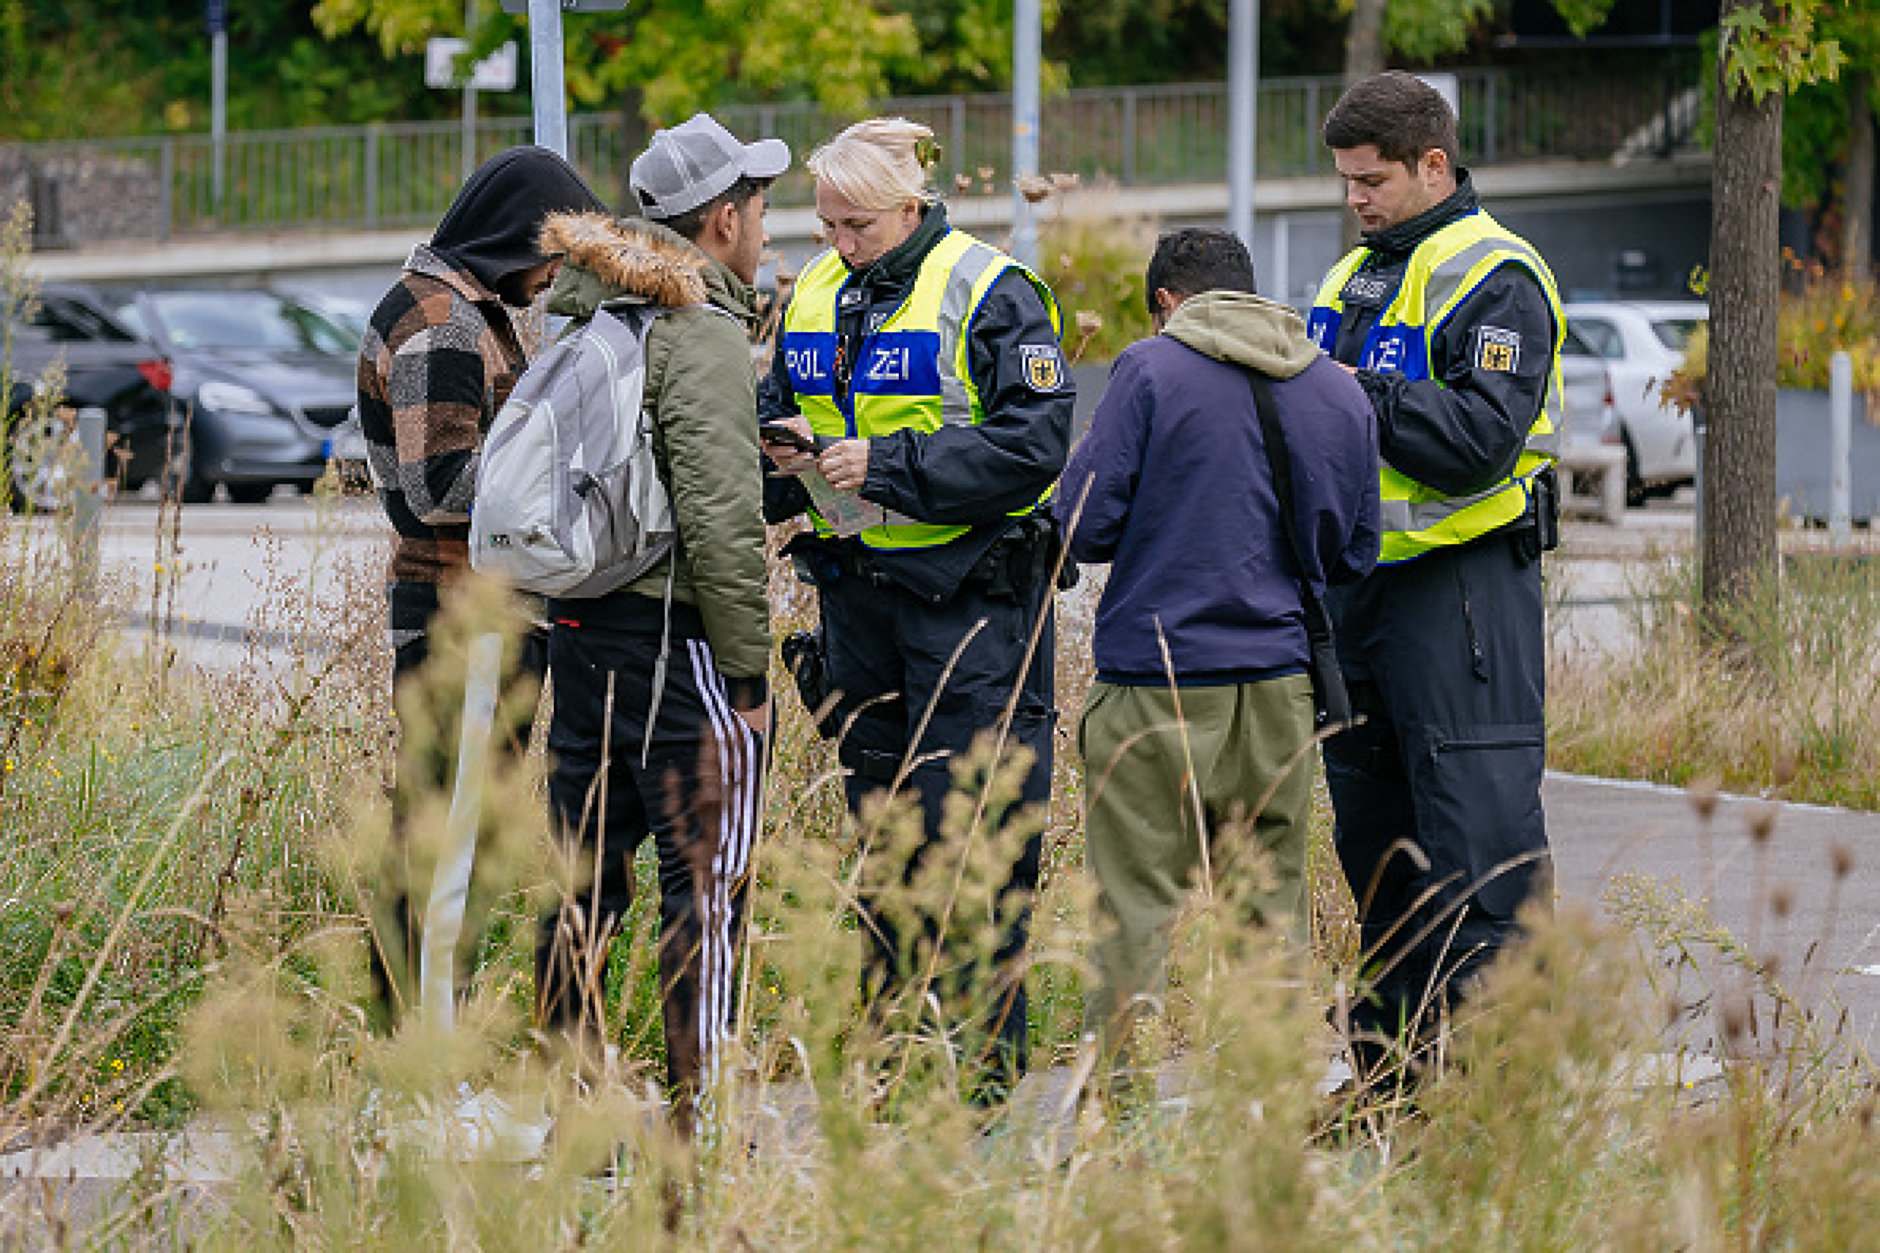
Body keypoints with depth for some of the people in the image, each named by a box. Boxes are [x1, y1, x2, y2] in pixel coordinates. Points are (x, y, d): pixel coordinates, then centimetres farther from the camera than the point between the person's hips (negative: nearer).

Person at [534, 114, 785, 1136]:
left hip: (579, 625, 8)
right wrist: (748, 673, -14)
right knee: (706, 882, -3)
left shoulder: (579, 313, 13)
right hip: (675, 632, -8)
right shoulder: (701, 333, -14)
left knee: (587, 878, 12)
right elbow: (718, 521, -19)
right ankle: (694, 1121, -4)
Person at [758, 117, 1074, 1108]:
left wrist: (890, 466, -21)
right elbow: (776, 411, 21)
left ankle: (987, 1060, -3)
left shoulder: (987, 292, -10)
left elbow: (1034, 443, -17)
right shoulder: (813, 297, 12)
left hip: (970, 589, -7)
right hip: (857, 587, 7)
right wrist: (781, 457, -4)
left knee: (968, 830, -7)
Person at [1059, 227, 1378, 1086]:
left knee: (1139, 905, 0)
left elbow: (1085, 524, -7)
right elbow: (1354, 554, 15)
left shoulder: (1151, 370, -6)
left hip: (1156, 677, -4)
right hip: (1280, 686, 4)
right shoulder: (1340, 393, 9)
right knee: (1270, 902, 10)